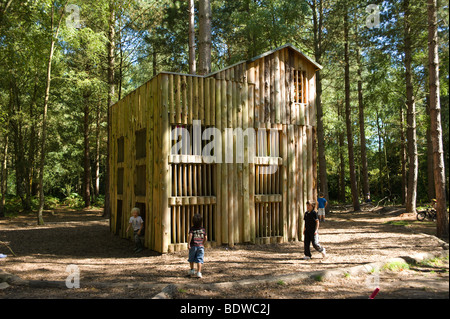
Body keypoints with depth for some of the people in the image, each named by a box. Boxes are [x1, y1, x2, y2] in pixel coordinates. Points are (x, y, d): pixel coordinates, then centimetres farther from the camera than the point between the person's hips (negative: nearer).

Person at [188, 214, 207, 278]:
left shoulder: (192, 229, -4)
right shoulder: (203, 229, 4)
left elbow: (190, 235, -17)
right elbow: (205, 238, 7)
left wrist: (188, 244, -16)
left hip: (193, 246, -1)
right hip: (200, 246, 1)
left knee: (191, 259, 19)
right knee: (199, 260, -1)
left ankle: (192, 270, 28)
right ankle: (199, 272, -10)